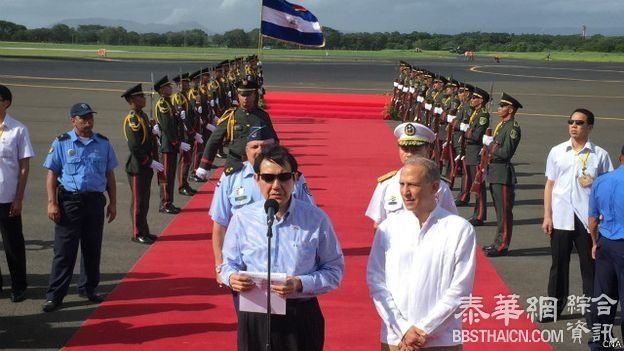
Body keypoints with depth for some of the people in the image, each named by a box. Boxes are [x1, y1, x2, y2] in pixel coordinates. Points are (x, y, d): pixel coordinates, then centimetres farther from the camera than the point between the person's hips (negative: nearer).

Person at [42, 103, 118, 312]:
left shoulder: (103, 143, 7)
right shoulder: (61, 143, -2)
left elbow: (109, 175, 12)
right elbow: (52, 175, -1)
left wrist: (112, 203, 9)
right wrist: (52, 203, -8)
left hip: (95, 200, 3)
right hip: (69, 201, -3)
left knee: (93, 248, 12)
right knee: (64, 250, -1)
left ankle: (88, 289, 27)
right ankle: (54, 295, 5)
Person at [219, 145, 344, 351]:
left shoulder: (316, 219, -4)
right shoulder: (242, 219, 0)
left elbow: (334, 270, 0)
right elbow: (229, 264, 12)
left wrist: (300, 284, -16)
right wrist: (232, 277, -12)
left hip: (301, 318, -1)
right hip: (254, 318, 1)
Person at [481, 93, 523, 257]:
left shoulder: (513, 127, -14)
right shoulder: (501, 125, 15)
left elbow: (505, 152, -21)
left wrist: (489, 143, -11)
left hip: (503, 173, -10)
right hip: (495, 172, 10)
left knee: (504, 211, -4)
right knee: (499, 209, 16)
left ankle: (502, 246, 1)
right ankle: (499, 242, 24)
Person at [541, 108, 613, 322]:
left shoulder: (599, 155, -2)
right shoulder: (557, 152, 4)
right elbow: (550, 184, 6)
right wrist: (547, 216, 3)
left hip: (588, 219, -2)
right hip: (561, 218, 2)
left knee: (590, 266, 7)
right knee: (558, 265, 12)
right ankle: (555, 306, 24)